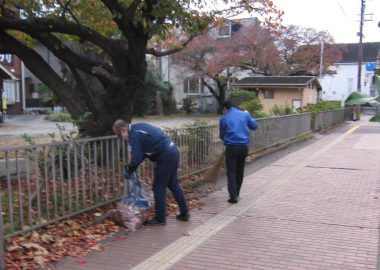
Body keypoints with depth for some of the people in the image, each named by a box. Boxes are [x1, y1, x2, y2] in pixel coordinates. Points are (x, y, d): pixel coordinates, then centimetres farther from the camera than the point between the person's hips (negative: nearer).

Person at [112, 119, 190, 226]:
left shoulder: (134, 134, -14)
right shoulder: (138, 127, 16)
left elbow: (136, 158, -16)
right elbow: (142, 152, 21)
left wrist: (129, 171, 1)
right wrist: (130, 167, 17)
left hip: (165, 156, -10)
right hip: (173, 152, 10)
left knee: (159, 187, 2)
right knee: (174, 184, 18)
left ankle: (160, 219, 12)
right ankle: (184, 213, 26)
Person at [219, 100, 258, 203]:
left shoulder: (224, 119, -4)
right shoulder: (244, 115, 3)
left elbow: (222, 135, 5)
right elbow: (254, 126, 13)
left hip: (231, 148, -4)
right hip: (244, 147, 4)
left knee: (231, 172, 2)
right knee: (240, 171, 17)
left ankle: (233, 197, -4)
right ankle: (236, 193, 29)